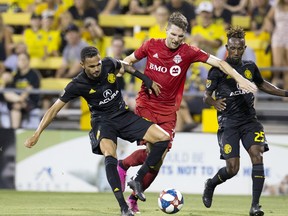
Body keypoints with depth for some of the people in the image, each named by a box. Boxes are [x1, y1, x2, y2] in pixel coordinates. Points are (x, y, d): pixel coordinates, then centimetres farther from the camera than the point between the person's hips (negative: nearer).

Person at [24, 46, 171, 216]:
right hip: (103, 121, -5)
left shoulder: (109, 64, -10)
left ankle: (138, 181, -1)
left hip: (124, 115, 5)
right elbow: (55, 109, -12)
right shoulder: (77, 85, -18)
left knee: (163, 138, -9)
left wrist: (147, 81, 13)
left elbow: (126, 66, 16)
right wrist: (37, 135, -16)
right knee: (109, 156, -35)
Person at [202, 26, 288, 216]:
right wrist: (214, 102, -27)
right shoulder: (218, 69, -3)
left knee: (257, 156, -18)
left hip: (249, 120, 3)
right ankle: (211, 185, 26)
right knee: (232, 168, -8)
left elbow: (262, 85, 28)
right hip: (229, 122, -3)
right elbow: (206, 95, -4)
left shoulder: (250, 67, 10)